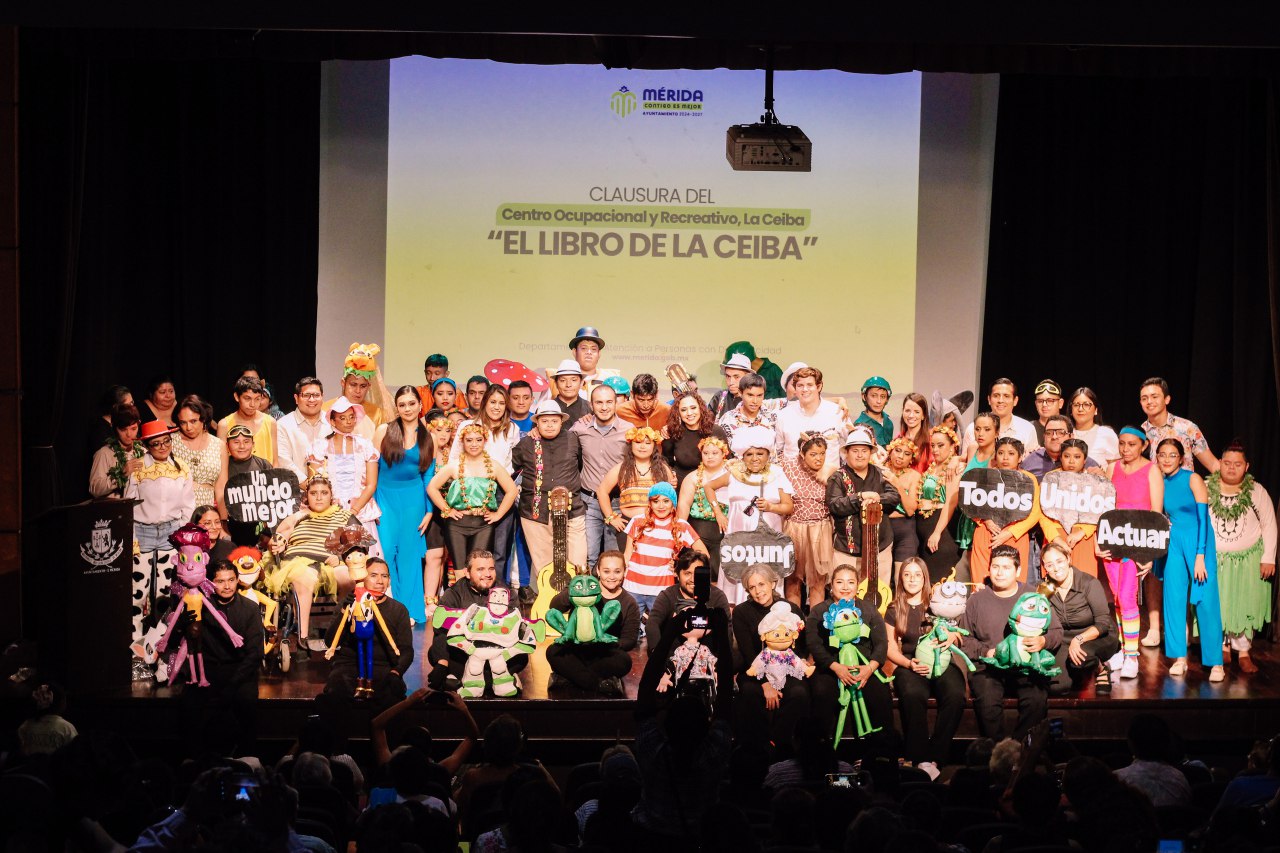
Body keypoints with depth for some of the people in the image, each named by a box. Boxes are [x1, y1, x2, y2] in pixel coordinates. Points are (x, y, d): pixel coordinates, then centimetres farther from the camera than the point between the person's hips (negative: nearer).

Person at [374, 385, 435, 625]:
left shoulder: (427, 438, 5)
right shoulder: (384, 431, 0)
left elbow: (429, 476, 8)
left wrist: (429, 511, 4)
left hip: (413, 500, 1)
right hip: (385, 497, -1)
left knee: (409, 553, 2)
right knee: (386, 550, -9)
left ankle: (409, 610, 9)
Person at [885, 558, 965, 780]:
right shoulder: (895, 610, 12)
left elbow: (956, 634, 10)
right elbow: (891, 648, 10)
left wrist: (951, 637, -15)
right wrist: (909, 663, -10)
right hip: (910, 666, 0)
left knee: (955, 695, -34)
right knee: (913, 695, -37)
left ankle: (934, 757, -27)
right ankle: (920, 759, -31)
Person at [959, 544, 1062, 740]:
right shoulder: (977, 600, 13)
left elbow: (1057, 632, 12)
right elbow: (964, 638, 12)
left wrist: (1043, 641, -11)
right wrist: (985, 651, -7)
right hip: (988, 666, 0)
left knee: (1036, 701, -30)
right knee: (988, 703, -31)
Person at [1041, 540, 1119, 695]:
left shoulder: (1089, 583, -16)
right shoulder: (1046, 588, -4)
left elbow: (1103, 623, -21)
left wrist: (1079, 639, -33)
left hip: (1099, 639, -4)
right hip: (1066, 641, 4)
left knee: (1080, 657, -39)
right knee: (1057, 685, -20)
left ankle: (1101, 669, -2)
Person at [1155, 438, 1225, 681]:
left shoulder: (1193, 479, -8)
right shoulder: (1159, 483, 6)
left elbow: (1203, 517, -10)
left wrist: (1200, 556, -15)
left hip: (1198, 544, -4)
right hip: (1174, 544, 4)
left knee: (1207, 601, -6)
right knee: (1173, 599, 1)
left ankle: (1215, 662, -2)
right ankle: (1179, 658, 9)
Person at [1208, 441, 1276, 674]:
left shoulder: (1256, 491, -2)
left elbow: (1269, 525, 3)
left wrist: (1268, 558, -1)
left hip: (1248, 560, 0)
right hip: (1214, 560, 0)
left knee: (1245, 606, 2)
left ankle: (1243, 653, 12)